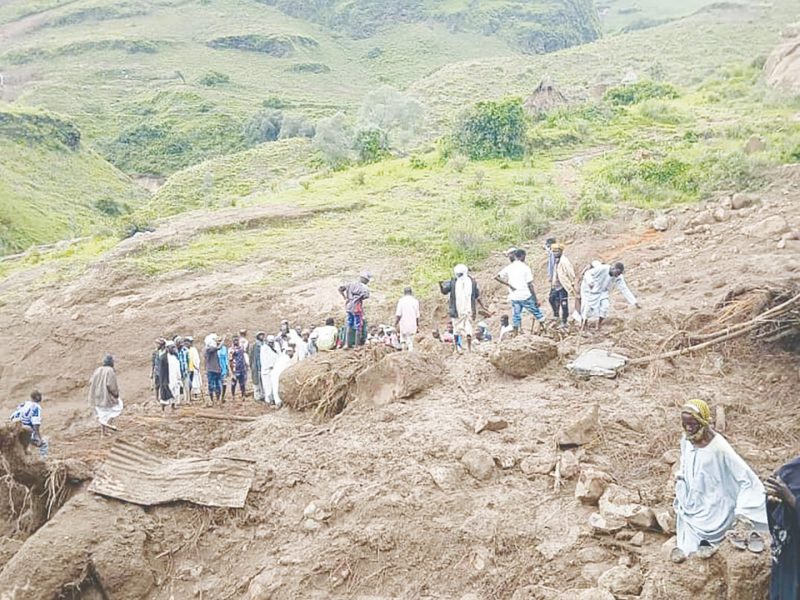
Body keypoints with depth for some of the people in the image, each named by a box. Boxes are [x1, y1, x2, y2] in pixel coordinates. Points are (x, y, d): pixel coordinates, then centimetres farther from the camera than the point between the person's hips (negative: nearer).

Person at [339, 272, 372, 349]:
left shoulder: (352, 284, 9)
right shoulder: (364, 287, -7)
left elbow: (340, 288, 7)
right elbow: (366, 295, -21)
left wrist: (345, 298, 10)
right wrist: (359, 298, -3)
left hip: (348, 306, 6)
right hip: (357, 307, -6)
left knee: (349, 325, 15)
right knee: (358, 327, 5)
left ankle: (346, 344, 12)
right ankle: (357, 345, 10)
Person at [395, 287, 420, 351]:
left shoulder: (401, 301, -3)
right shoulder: (415, 301, 3)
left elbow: (398, 314, -8)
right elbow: (417, 315, 6)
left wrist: (396, 324, 0)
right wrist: (417, 325, 15)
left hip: (403, 324, -1)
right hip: (412, 325, 1)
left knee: (403, 341, 12)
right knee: (410, 342, 4)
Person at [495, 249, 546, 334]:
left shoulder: (509, 267, 5)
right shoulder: (525, 267, -7)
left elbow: (496, 277, -2)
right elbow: (530, 285, -9)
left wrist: (509, 285, -2)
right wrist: (536, 299, -3)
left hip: (514, 297, 4)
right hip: (526, 296, -4)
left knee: (516, 318, 10)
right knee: (537, 313, 11)